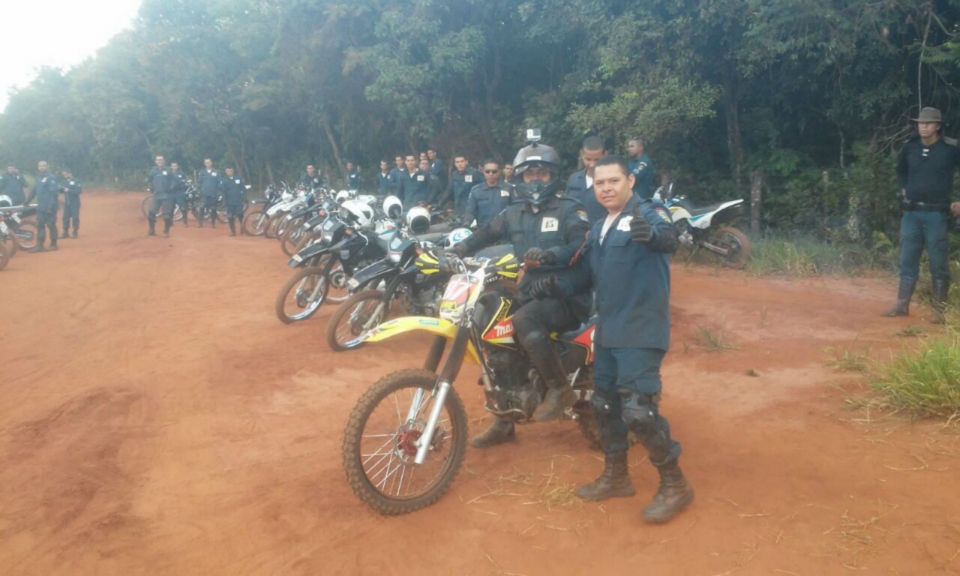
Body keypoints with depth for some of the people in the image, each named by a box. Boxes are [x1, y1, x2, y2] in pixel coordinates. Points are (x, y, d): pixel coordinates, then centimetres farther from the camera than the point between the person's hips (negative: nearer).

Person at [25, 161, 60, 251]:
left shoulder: (51, 178, -11)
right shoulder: (38, 178, 16)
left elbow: (53, 192, -18)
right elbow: (34, 190, 21)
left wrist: (50, 206, -23)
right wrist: (27, 200, 15)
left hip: (49, 207, -8)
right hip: (41, 207, 8)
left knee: (51, 225, -2)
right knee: (40, 225, 7)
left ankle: (53, 245, 7)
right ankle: (39, 245, 9)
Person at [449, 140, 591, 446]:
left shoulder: (569, 210, -4)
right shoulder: (513, 212, 15)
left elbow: (584, 245, -20)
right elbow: (488, 232, 11)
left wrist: (550, 254, -37)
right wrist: (461, 246, -8)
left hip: (566, 295, -7)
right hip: (531, 294, 7)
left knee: (523, 322, -33)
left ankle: (560, 389, -16)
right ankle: (503, 422, 18)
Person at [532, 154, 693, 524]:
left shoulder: (649, 213, -10)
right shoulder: (598, 229, 17)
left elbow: (669, 238, -32)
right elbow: (587, 277, 18)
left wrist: (652, 235, -56)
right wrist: (557, 287, -1)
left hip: (641, 331, -9)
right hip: (608, 330, 9)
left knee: (638, 411, -12)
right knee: (604, 405, 15)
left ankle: (675, 485, 6)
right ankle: (616, 476, 32)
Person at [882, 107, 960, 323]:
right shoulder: (910, 148, 7)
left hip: (936, 214, -4)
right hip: (911, 212, 5)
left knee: (938, 263, 0)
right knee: (907, 260, 8)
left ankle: (939, 310, 6)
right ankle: (902, 305, 13)